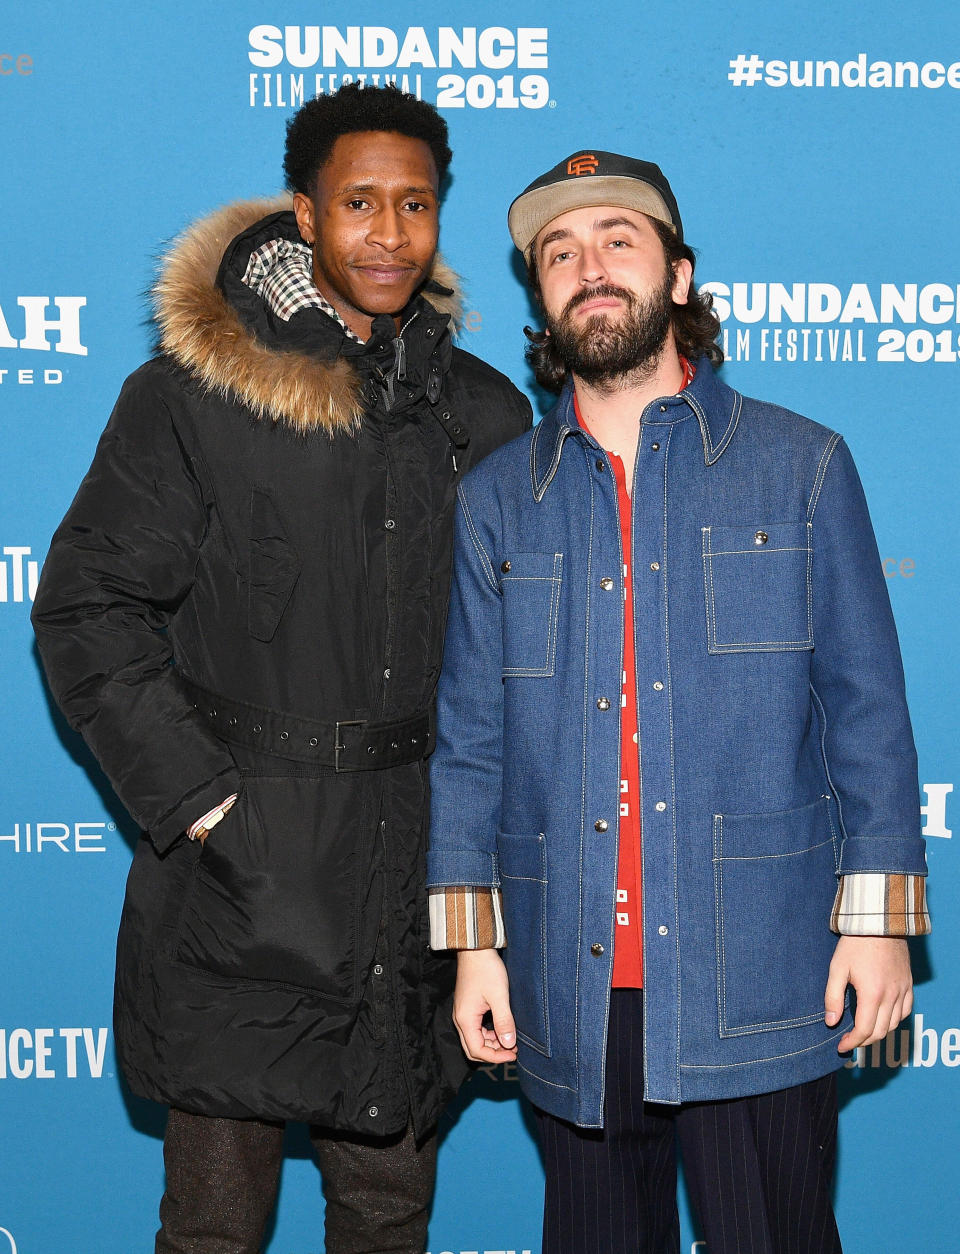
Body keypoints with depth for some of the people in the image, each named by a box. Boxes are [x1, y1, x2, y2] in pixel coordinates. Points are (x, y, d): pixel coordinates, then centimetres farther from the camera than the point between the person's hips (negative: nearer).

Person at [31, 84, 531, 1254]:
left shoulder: (483, 413, 7)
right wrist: (196, 797, -11)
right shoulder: (188, 400, -6)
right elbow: (88, 612, -5)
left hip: (417, 887, 4)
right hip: (240, 890, -3)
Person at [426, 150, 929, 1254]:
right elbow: (469, 732, 9)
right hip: (571, 988, 2)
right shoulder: (495, 498, 9)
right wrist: (472, 937, 3)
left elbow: (865, 707, 2)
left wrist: (878, 913, -4)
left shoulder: (800, 468, 5)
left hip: (758, 981, -2)